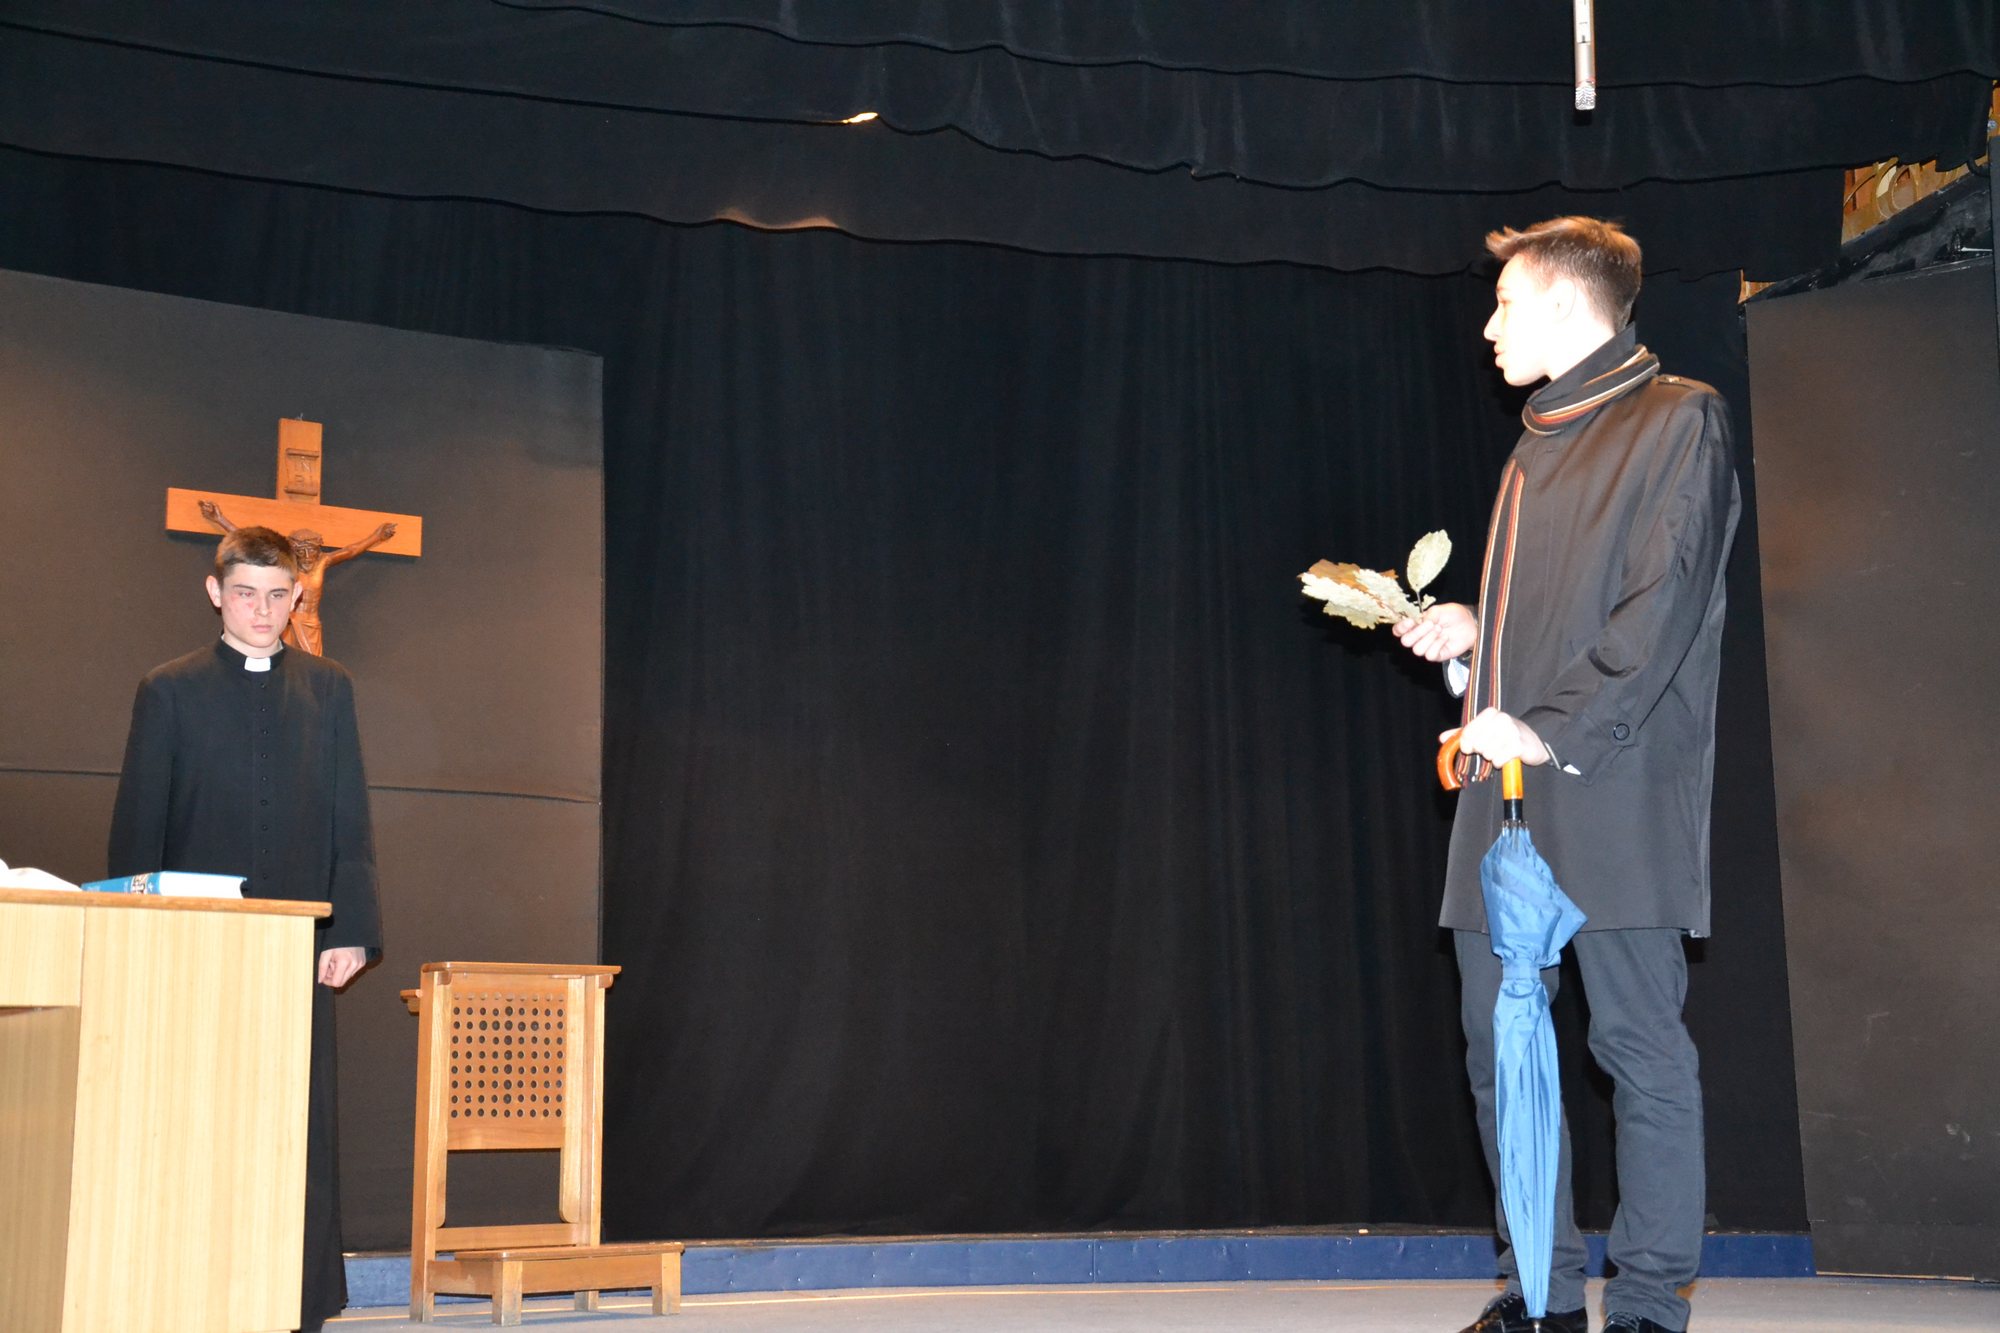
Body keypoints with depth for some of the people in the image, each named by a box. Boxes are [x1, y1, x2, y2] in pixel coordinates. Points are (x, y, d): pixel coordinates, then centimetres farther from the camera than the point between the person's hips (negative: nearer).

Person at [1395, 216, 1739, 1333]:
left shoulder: (1677, 418, -1)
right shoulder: (1535, 451, 23)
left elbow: (1665, 604, -12)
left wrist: (1550, 723, -17)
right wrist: (1473, 634, 9)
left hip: (1612, 792, -8)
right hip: (1505, 794, 8)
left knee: (1641, 1045, -4)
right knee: (1500, 1045, 7)